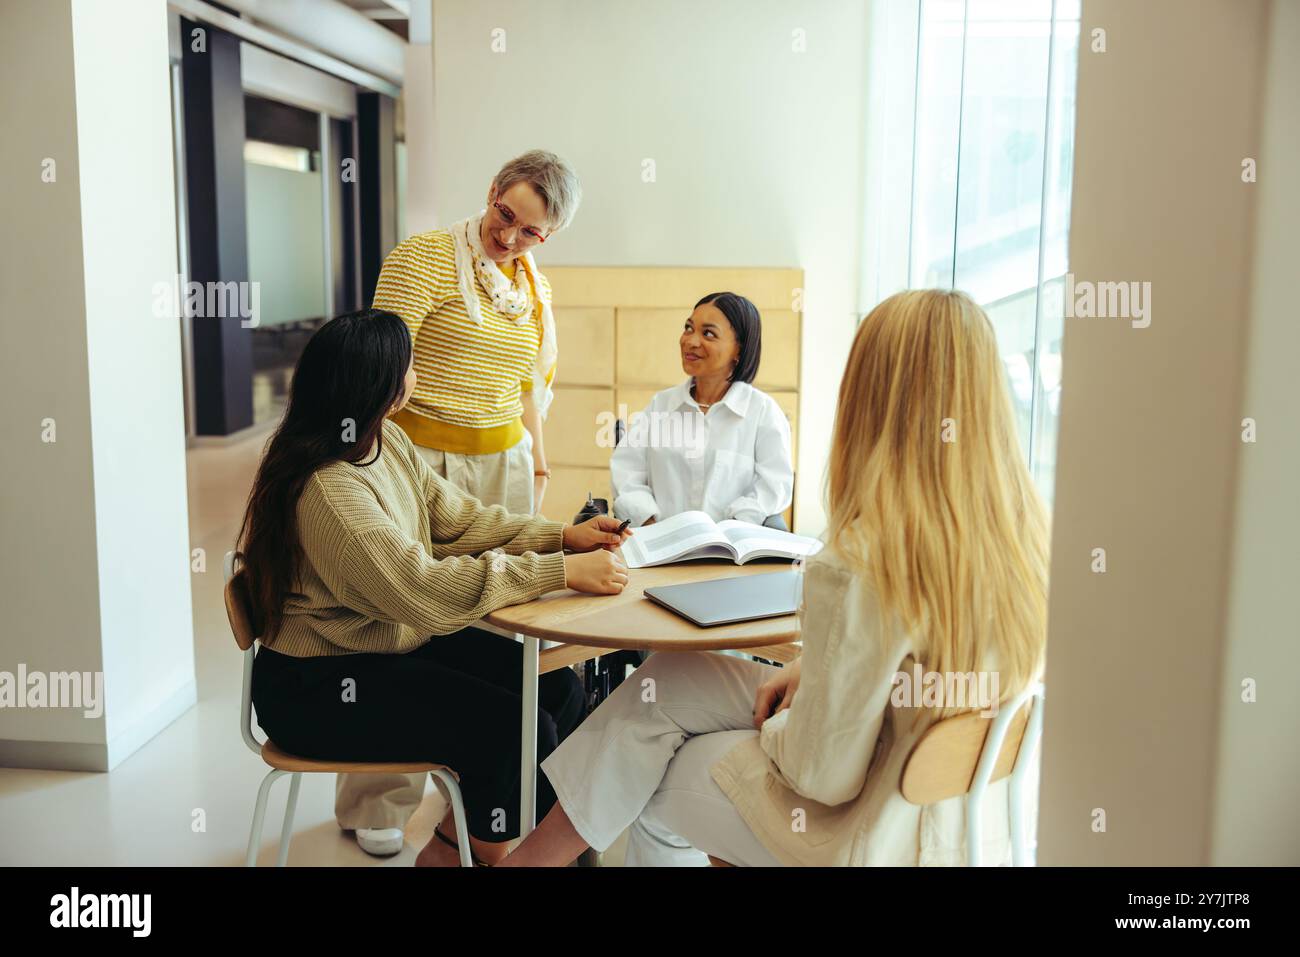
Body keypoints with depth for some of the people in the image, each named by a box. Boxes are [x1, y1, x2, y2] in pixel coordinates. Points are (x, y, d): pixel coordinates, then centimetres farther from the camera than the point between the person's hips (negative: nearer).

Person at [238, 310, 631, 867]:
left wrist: (563, 536, -5)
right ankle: (456, 849, 10)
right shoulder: (327, 490, -28)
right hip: (320, 686, -9)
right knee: (517, 730, -19)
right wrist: (562, 571, -33)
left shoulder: (388, 442, 2)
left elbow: (457, 520, 6)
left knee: (558, 690, 0)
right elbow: (424, 589, -34)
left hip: (398, 642, 9)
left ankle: (456, 841, 15)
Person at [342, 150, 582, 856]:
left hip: (504, 461, 6)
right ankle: (376, 803, 10)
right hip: (420, 458, -6)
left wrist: (537, 459, 21)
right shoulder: (425, 258, -7)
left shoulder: (536, 287, 14)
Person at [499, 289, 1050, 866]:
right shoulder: (1025, 526, -7)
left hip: (886, 836, -7)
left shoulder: (858, 566, -32)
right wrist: (808, 671, 4)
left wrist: (776, 730, -3)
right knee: (664, 682, 12)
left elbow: (825, 777, -23)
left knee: (653, 791, 14)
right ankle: (540, 849, 25)